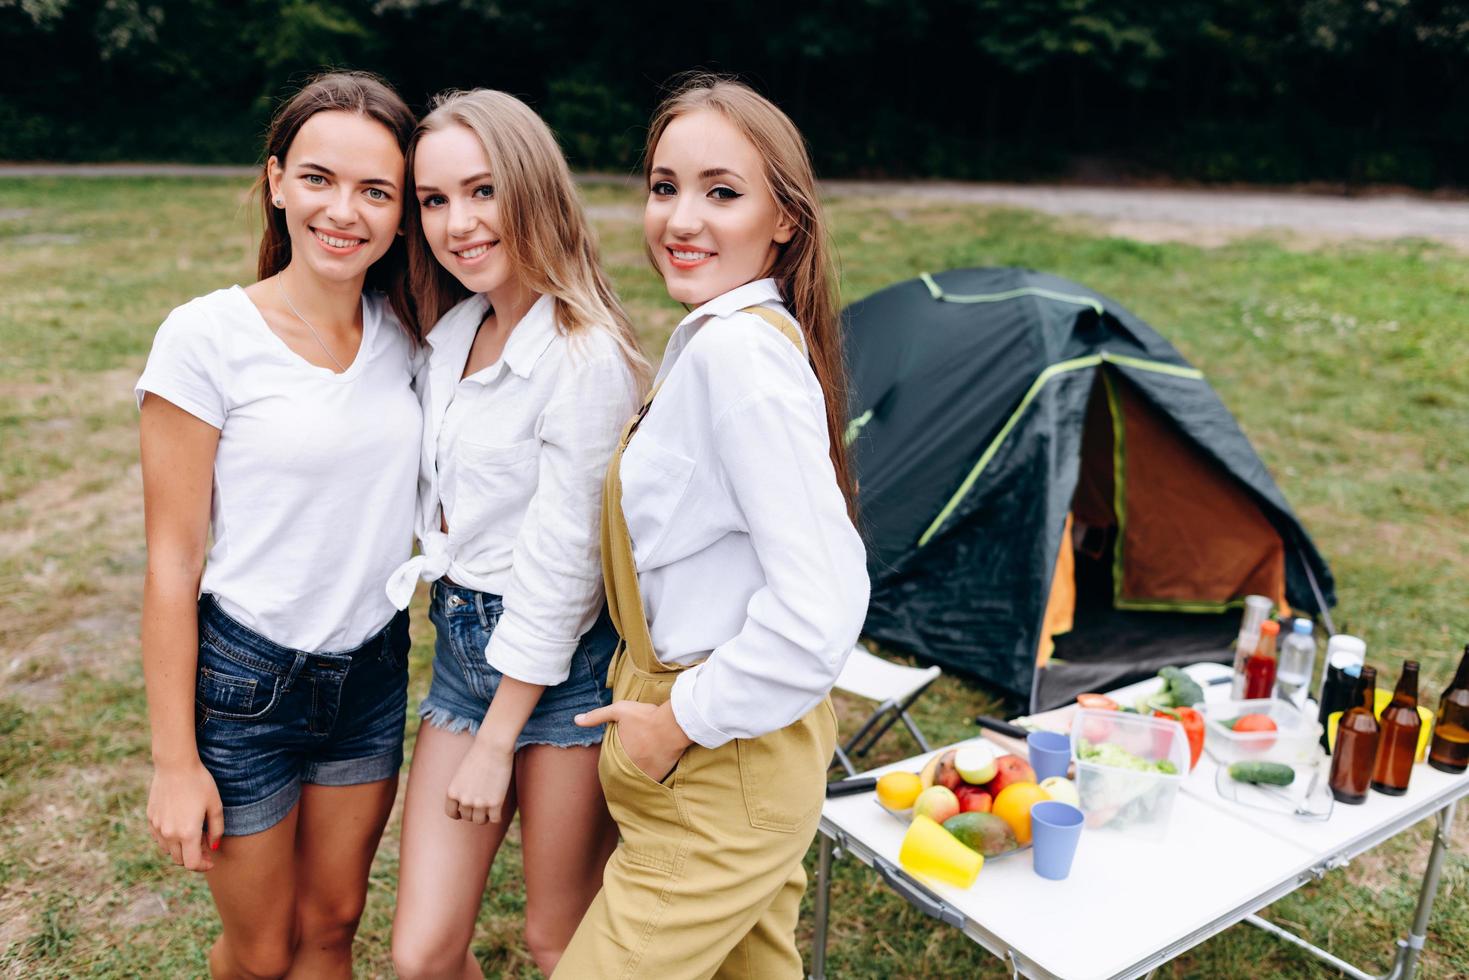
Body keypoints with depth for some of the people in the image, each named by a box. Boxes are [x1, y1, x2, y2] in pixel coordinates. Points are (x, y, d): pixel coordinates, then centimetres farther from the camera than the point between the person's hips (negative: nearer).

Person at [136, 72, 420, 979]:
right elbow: (172, 563, -12)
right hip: (246, 680, -3)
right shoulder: (207, 337, -15)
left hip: (374, 672, 4)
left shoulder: (403, 331, -2)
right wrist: (175, 760, -9)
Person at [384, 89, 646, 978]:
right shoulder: (457, 329, 6)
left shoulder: (586, 358, -19)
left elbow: (561, 565, -18)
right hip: (462, 646, 7)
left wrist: (497, 742, -11)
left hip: (564, 665, -7)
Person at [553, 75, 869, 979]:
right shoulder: (711, 336, 7)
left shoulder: (738, 352, -23)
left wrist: (682, 721, -17)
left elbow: (819, 608, -29)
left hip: (720, 776, -9)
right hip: (744, 747, 9)